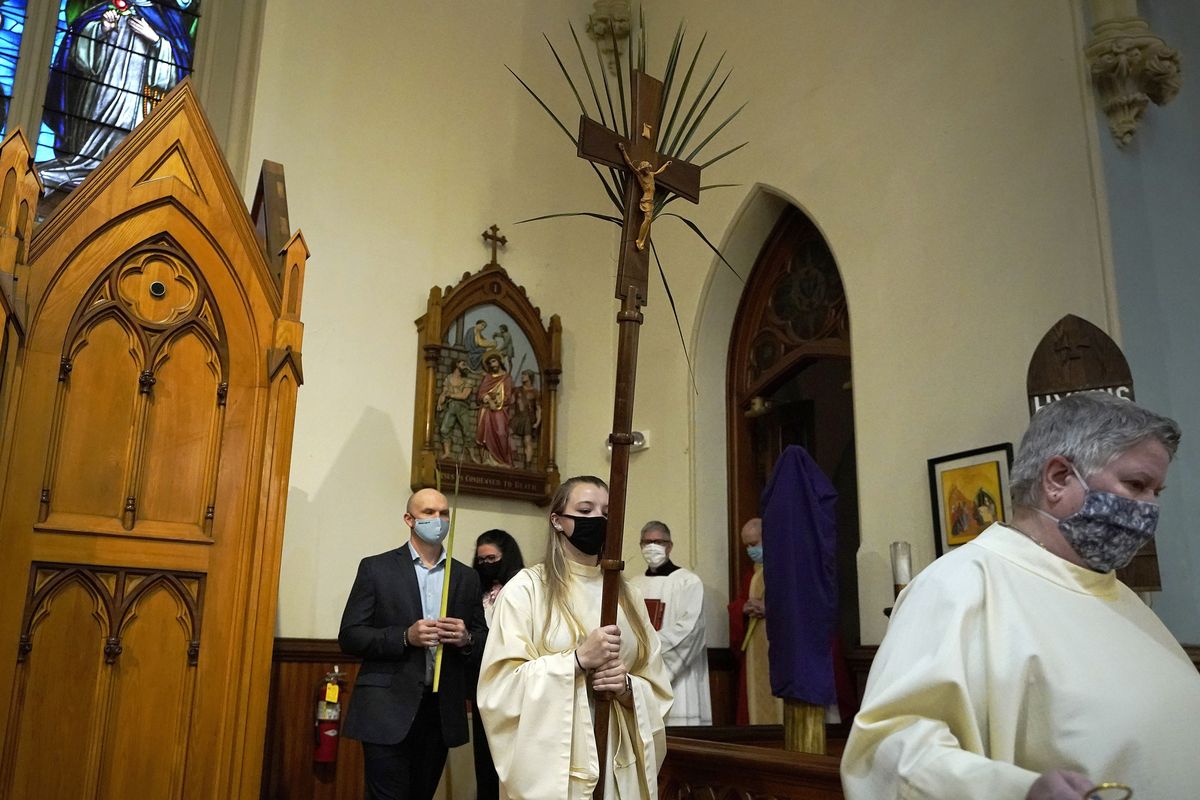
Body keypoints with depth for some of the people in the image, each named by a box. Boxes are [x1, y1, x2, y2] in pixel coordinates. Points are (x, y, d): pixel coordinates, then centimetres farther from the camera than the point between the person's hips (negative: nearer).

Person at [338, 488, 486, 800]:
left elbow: (483, 638, 13)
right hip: (388, 710, -3)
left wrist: (466, 638, -10)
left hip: (442, 711, 4)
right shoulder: (376, 568, 0)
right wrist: (405, 637, -18)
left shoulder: (467, 577, 10)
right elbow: (349, 636, -4)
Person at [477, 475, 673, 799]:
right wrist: (578, 659, -20)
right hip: (552, 766, -4)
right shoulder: (525, 588, -7)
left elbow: (658, 690, 8)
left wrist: (627, 687, -13)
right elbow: (501, 684, -13)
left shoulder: (626, 595, 8)